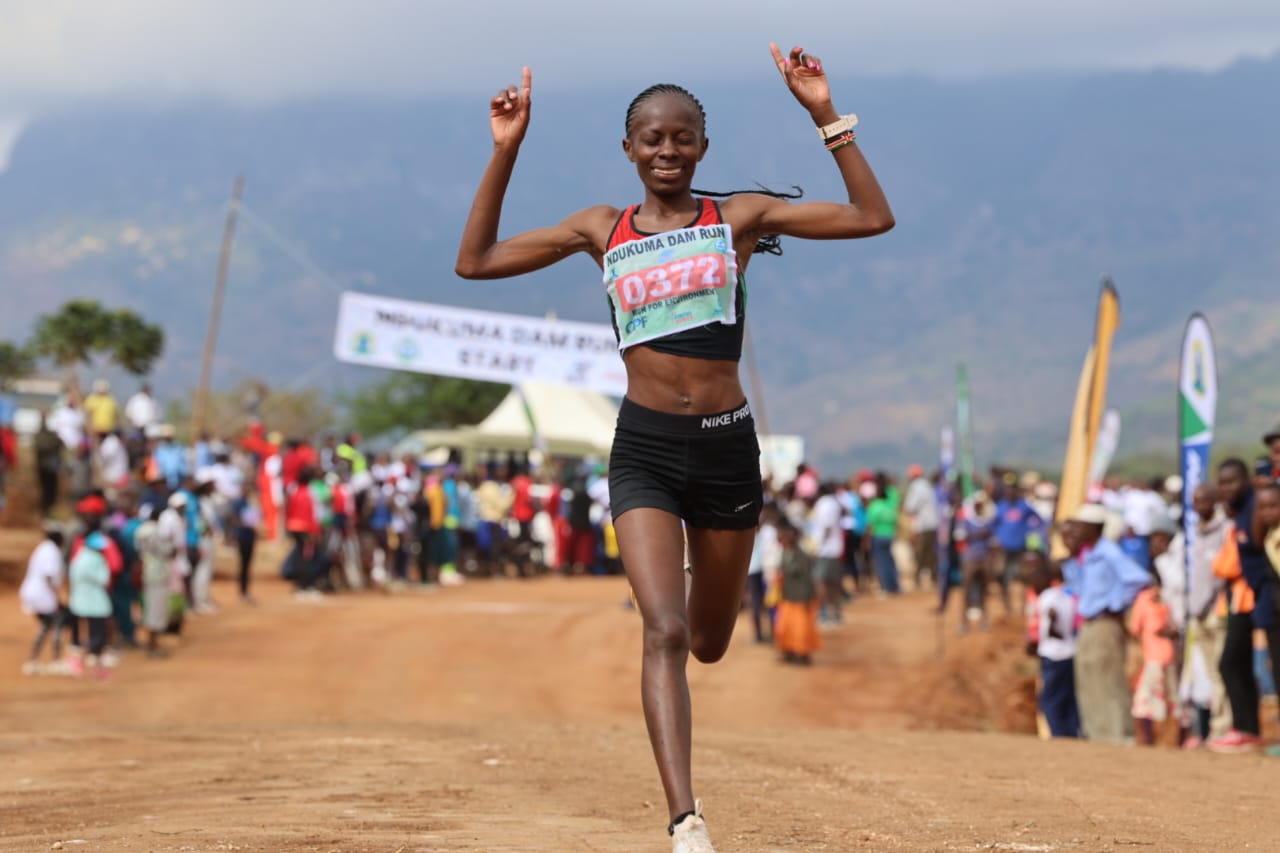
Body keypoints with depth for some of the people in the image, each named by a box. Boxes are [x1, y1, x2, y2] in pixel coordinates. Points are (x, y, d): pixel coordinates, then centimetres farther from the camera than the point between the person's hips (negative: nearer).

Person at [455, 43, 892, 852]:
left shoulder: (738, 217, 4)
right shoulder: (602, 230, 7)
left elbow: (872, 216, -2)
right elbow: (475, 261, 8)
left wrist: (824, 115, -7)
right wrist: (506, 151, 2)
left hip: (727, 448, 1)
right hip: (645, 450, -1)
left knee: (709, 642, 16)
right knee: (665, 632, -18)